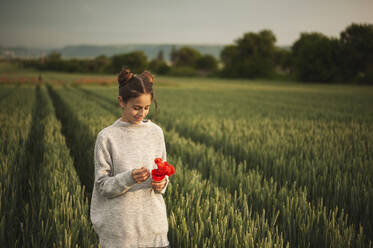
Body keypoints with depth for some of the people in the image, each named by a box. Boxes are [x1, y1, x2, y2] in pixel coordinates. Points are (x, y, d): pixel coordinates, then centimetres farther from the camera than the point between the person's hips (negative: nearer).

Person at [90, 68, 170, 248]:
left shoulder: (156, 133, 5)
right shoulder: (107, 137, -6)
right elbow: (102, 186, -6)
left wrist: (162, 183, -9)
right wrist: (129, 178, -23)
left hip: (154, 223, 3)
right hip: (120, 226, -3)